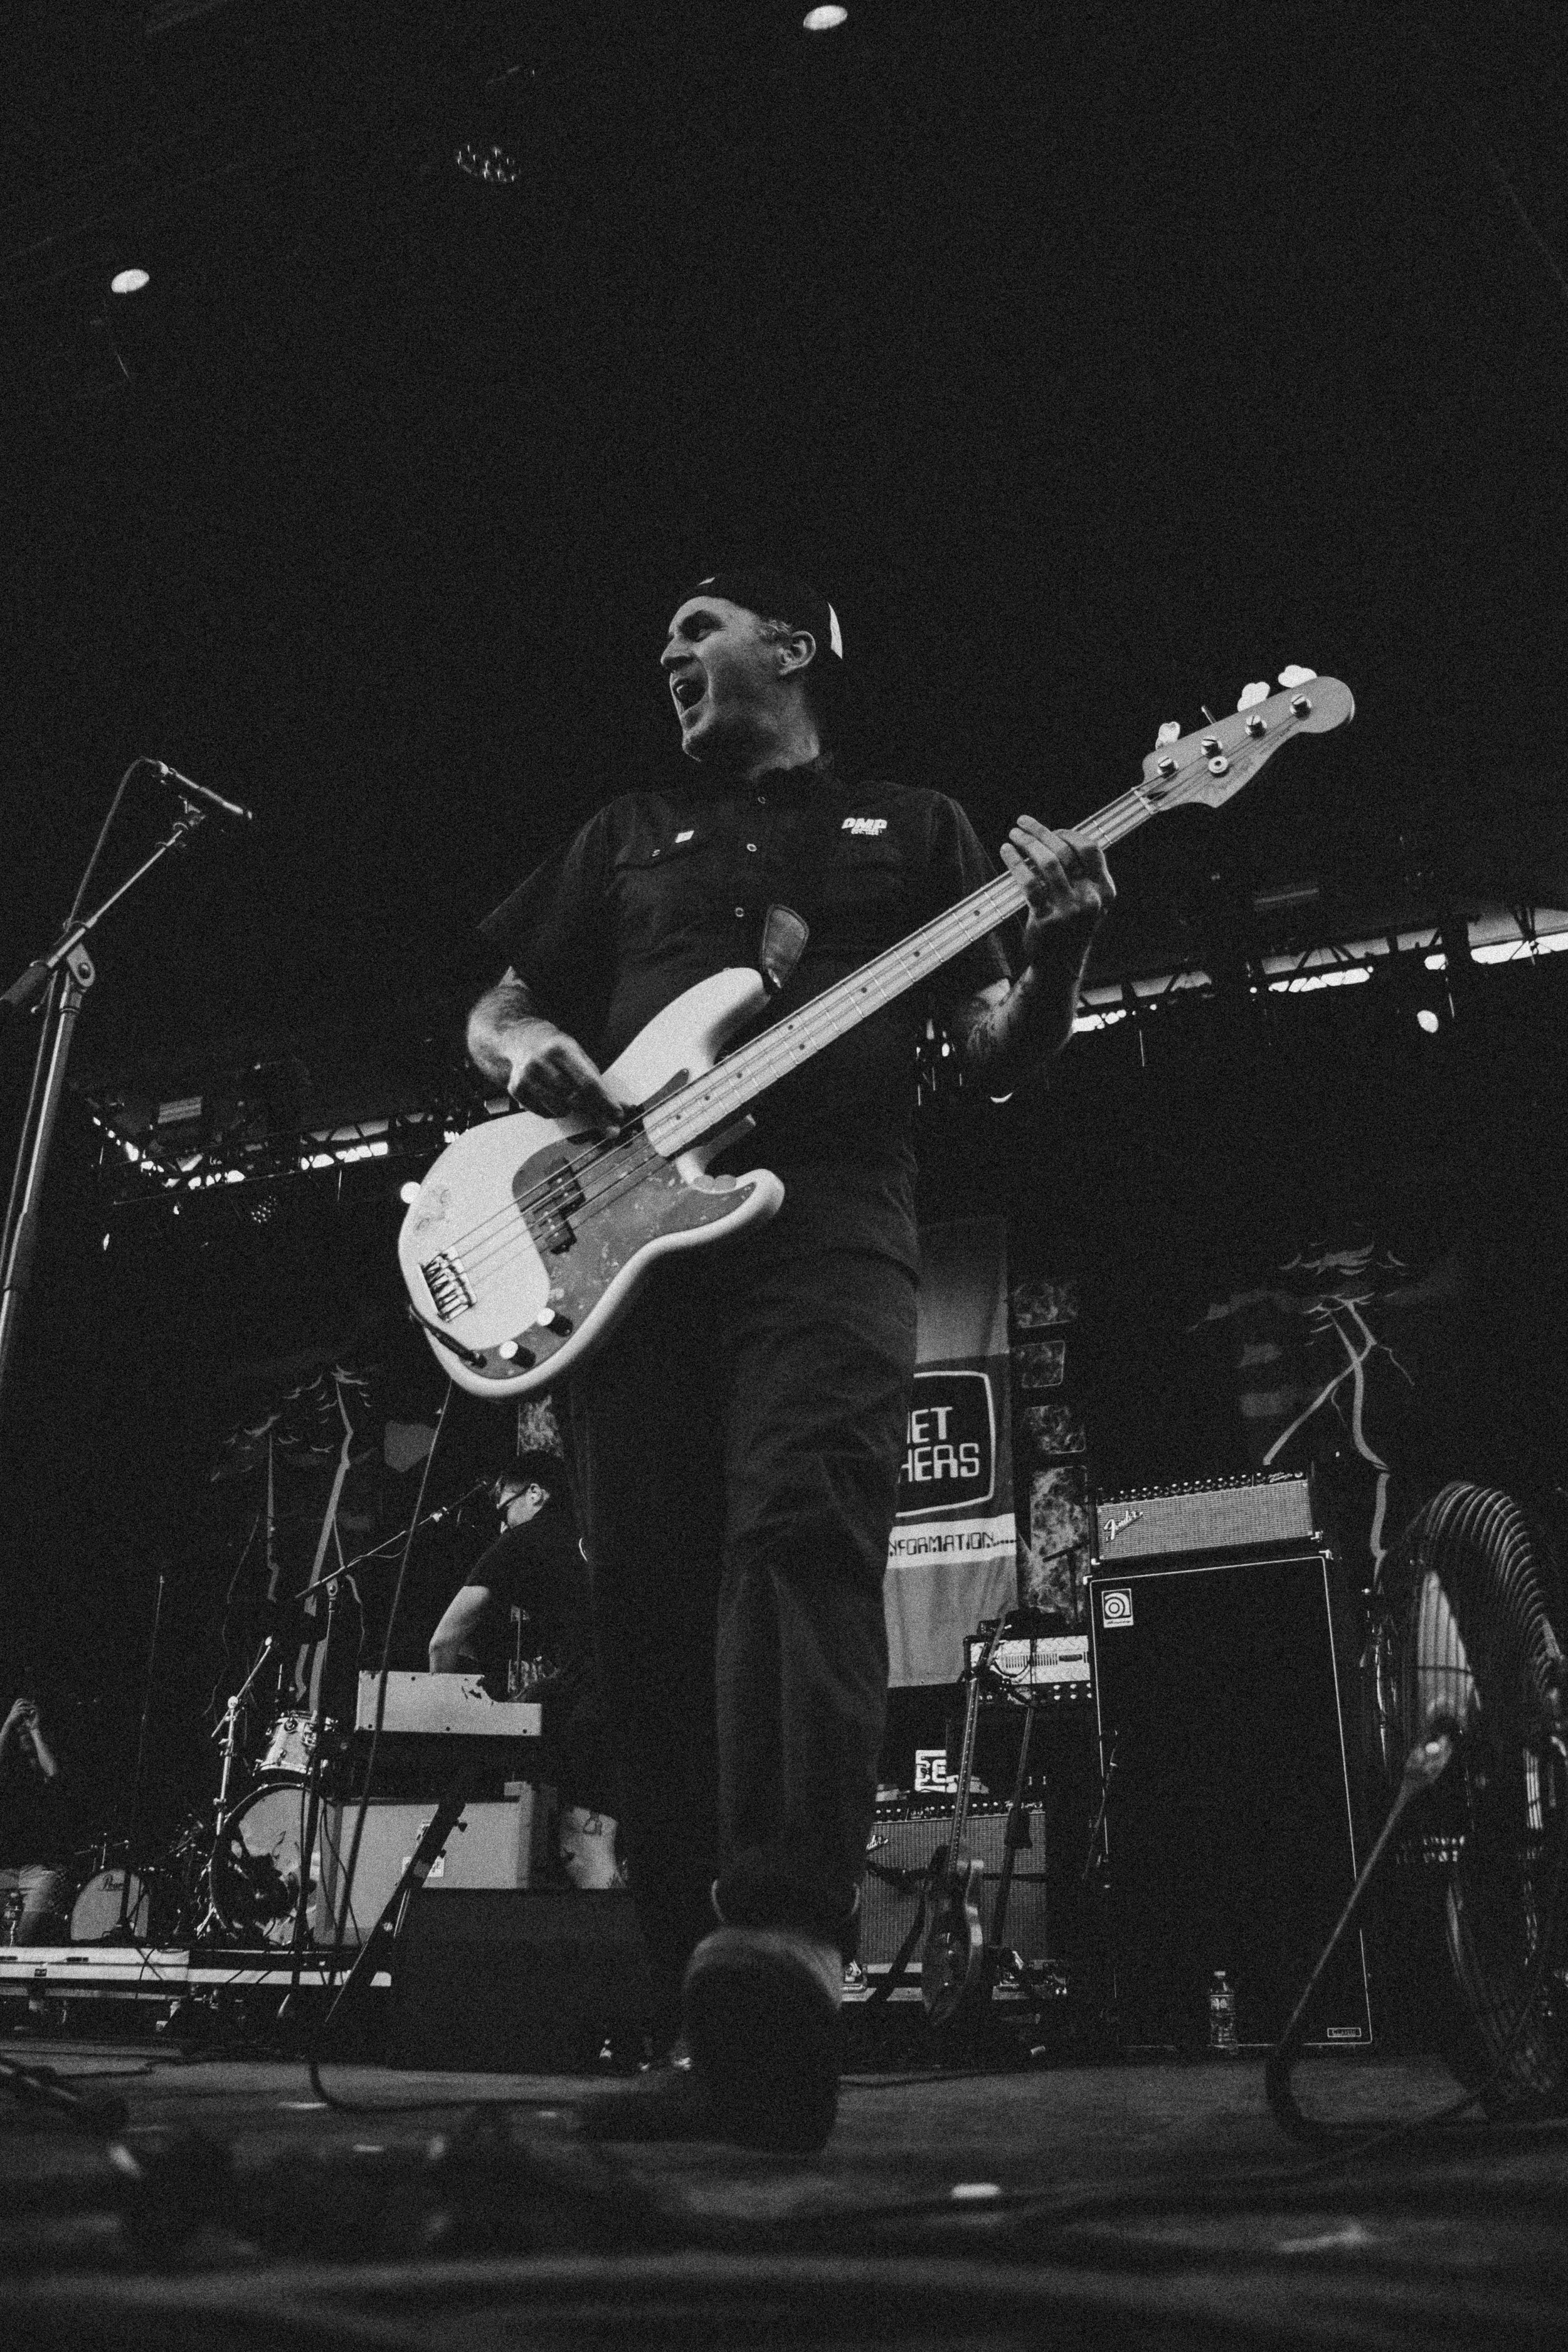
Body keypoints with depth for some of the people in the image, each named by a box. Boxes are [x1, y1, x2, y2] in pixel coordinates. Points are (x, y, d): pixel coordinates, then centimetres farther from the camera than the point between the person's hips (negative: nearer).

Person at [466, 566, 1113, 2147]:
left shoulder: (913, 829, 19)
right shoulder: (628, 833, 27)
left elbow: (999, 1055, 11)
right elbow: (492, 1015, 26)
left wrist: (1054, 952, -11)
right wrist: (530, 1050, 2)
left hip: (826, 1223, -3)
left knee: (801, 1532, -28)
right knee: (650, 1615, -5)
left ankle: (784, 1947, -44)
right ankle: (711, 2038, -2)